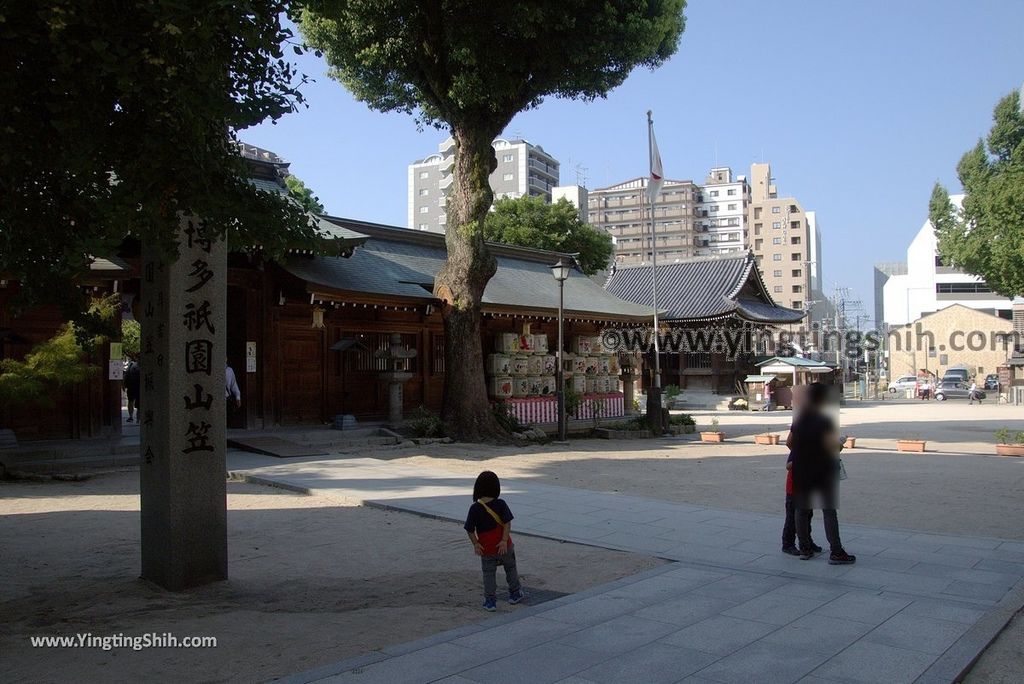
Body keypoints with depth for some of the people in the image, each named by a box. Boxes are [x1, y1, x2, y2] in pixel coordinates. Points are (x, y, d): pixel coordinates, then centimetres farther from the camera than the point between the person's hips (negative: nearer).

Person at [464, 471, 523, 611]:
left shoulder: (475, 508, -11)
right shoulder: (501, 504, -11)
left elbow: (470, 529, -9)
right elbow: (507, 523, -15)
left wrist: (475, 544, -1)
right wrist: (504, 540, -14)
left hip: (486, 548, -1)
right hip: (504, 545, 1)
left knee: (488, 574, 12)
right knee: (511, 568, 20)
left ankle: (490, 600, 11)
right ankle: (515, 594, 33)